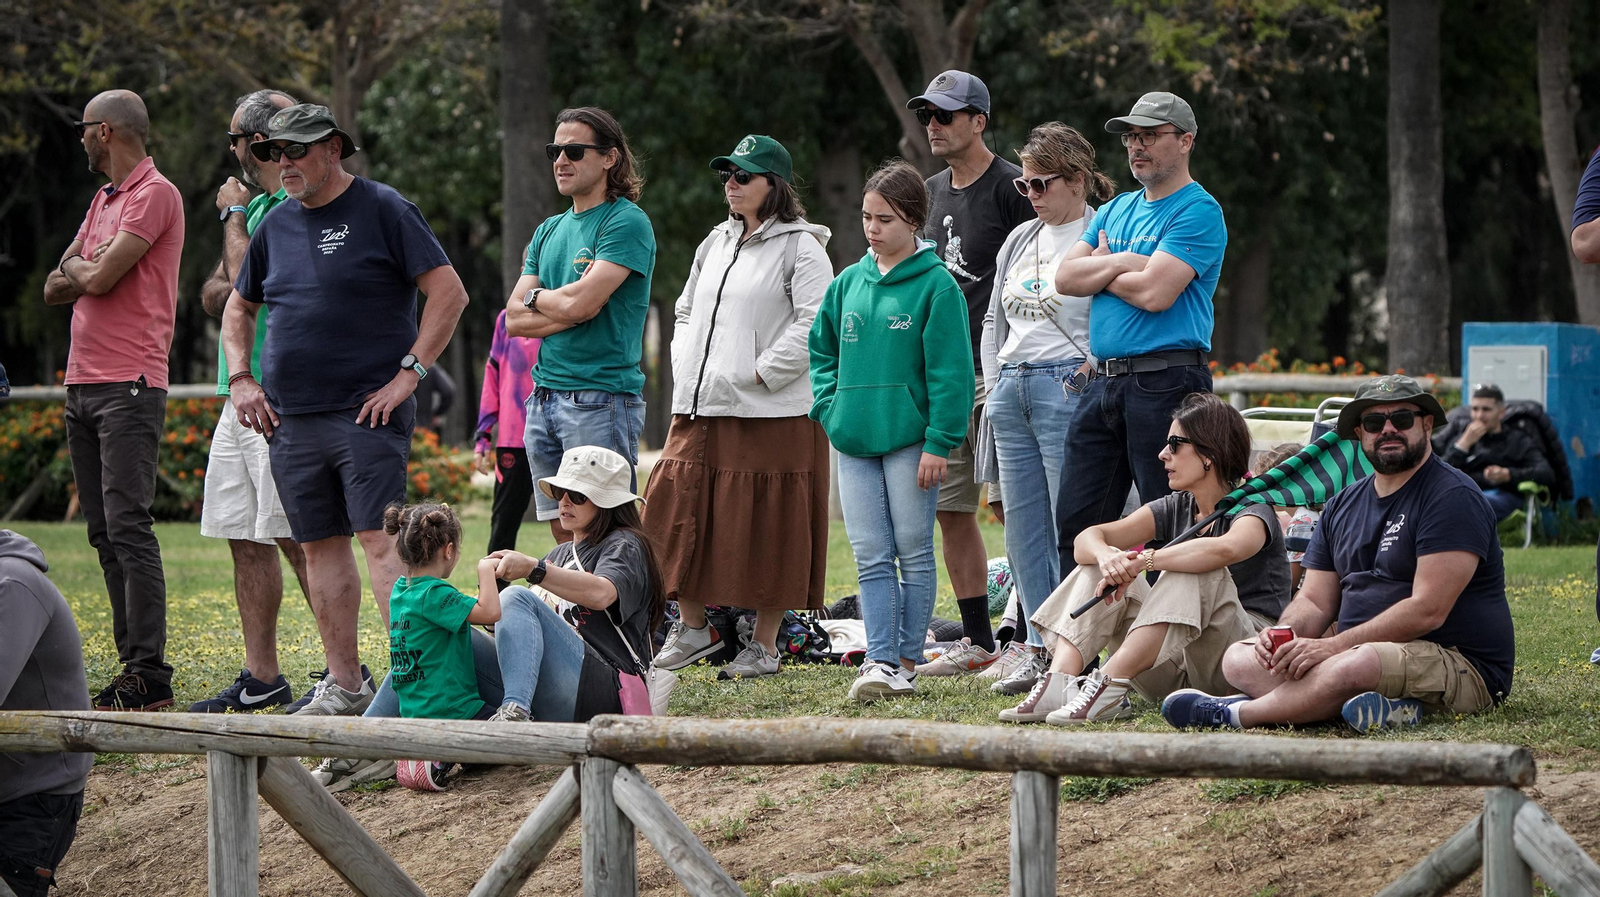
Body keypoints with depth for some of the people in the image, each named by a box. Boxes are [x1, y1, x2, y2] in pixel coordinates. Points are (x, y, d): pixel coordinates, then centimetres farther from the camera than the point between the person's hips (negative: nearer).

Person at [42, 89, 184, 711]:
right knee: (104, 535, 7)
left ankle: (149, 676, -15)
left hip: (128, 387, -9)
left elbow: (101, 277, -16)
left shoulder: (155, 194, -7)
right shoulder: (103, 202, 22)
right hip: (82, 383, 9)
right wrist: (86, 269, -2)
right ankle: (132, 660, 8)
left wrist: (77, 265, 5)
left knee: (128, 528, -13)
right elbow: (56, 289, 19)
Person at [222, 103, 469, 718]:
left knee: (380, 538, -13)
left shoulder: (382, 210, -4)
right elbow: (239, 306, 28)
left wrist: (409, 373, -13)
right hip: (291, 415, 6)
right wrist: (241, 379, 13)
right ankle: (345, 684, 13)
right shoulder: (277, 225, 14)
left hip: (367, 412, -6)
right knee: (320, 545, 7)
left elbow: (448, 292, -9)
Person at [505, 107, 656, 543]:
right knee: (564, 538, 8)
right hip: (544, 400, 8)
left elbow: (580, 304, -17)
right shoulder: (549, 231, 17)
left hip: (601, 398, -8)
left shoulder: (627, 222, -7)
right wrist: (569, 307, -7)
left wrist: (537, 297, 3)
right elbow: (515, 319, 10)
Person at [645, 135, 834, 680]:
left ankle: (765, 645, 6)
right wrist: (686, 370, 12)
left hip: (772, 412, -7)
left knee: (767, 528, -2)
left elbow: (814, 324, -15)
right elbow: (688, 310, 27)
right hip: (701, 410, 7)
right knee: (676, 511, 3)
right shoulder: (716, 243, 18)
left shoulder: (801, 246, -5)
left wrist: (759, 374, -16)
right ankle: (692, 627, 15)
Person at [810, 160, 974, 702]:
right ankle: (879, 661, -2)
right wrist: (829, 403, 8)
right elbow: (821, 347, 24)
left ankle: (907, 664, 7)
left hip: (910, 440, -5)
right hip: (854, 441, 5)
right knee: (871, 557, 1)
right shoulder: (849, 283, 11)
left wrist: (939, 441, -14)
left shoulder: (935, 285, -7)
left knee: (914, 552, 2)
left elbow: (950, 371, -10)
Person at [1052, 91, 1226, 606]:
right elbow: (1065, 278, 8)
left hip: (1166, 383, -8)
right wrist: (1120, 263, -8)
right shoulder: (1116, 211, 19)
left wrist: (1098, 268, 0)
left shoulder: (1197, 212, -6)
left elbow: (1155, 292, -17)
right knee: (1076, 526, 7)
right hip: (1103, 383, 8)